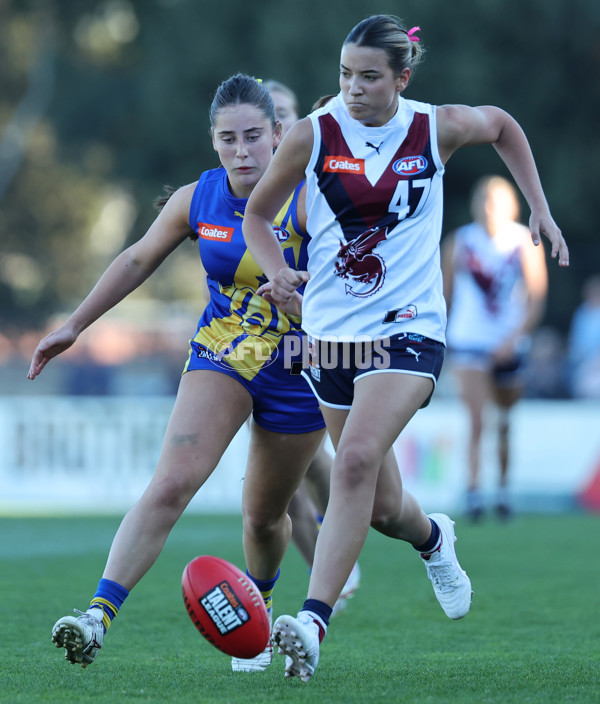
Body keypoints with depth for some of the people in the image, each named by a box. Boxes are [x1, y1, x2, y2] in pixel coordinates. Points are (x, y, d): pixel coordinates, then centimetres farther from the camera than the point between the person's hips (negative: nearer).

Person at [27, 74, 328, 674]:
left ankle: (257, 604, 45)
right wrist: (75, 325, 13)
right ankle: (99, 615, -29)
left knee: (264, 515, 12)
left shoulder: (306, 200, -16)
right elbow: (138, 259, 9)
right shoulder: (196, 200, -5)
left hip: (295, 369, -1)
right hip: (218, 355, 1)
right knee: (171, 483, -21)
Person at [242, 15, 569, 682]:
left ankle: (313, 622, -28)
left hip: (407, 327, -2)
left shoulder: (437, 128, -3)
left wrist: (539, 209, 14)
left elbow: (502, 125, 19)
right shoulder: (313, 135, -4)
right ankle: (432, 539, 46)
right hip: (332, 332, 2)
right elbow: (256, 214, 8)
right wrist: (278, 274, -11)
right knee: (381, 505, 9)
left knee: (356, 459, -25)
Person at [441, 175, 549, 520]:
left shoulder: (525, 243, -4)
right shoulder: (459, 243, -4)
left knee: (505, 423, 14)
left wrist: (515, 337, -18)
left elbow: (537, 301, -6)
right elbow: (444, 294, 6)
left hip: (510, 346, 2)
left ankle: (504, 486, 31)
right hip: (468, 342, -2)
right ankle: (474, 491, -21)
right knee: (477, 420, -18)